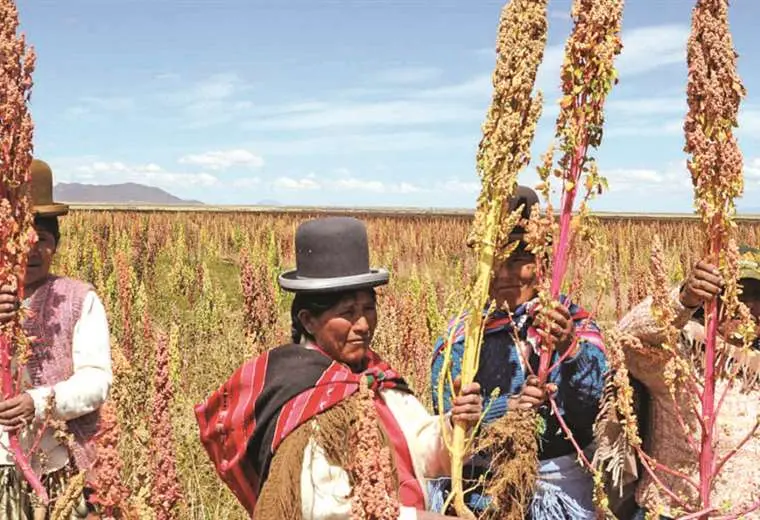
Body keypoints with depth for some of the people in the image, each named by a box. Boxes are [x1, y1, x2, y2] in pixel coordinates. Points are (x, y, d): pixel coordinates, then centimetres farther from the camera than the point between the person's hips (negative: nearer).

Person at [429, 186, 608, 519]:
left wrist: (569, 349, -35)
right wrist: (507, 406, -26)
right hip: (480, 488, 1)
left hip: (560, 482, 0)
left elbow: (596, 400, -17)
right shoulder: (461, 334, -2)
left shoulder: (575, 323, -4)